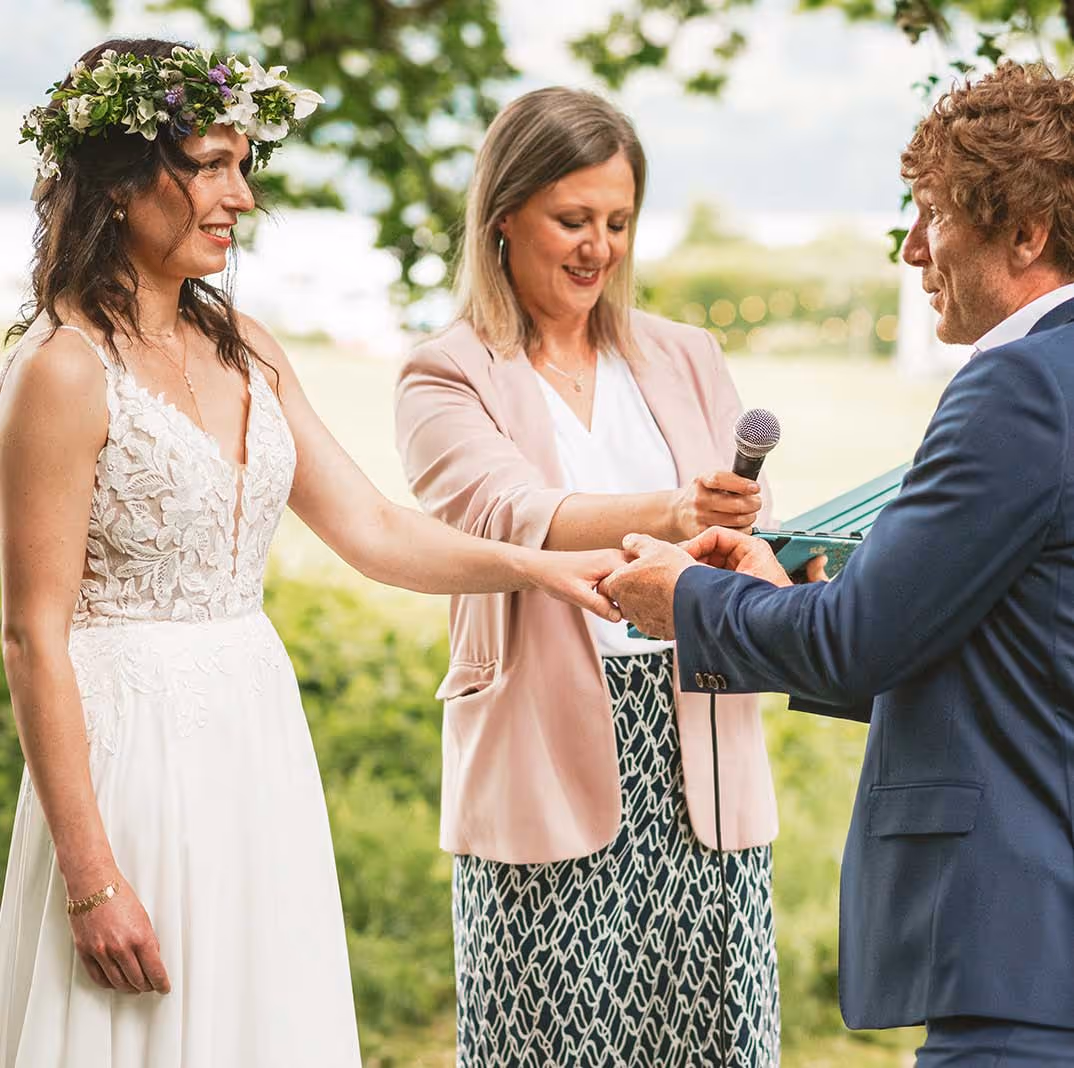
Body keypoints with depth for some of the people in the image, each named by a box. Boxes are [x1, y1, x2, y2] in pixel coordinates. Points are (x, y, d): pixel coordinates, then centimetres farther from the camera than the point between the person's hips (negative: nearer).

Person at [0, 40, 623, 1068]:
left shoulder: (244, 351, 10)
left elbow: (373, 530, 11)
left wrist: (541, 567, -3)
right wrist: (90, 877, -17)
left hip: (258, 745, 7)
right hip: (135, 747, -7)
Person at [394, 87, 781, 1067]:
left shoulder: (687, 362, 16)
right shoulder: (446, 381, 3)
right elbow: (512, 519, -16)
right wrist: (667, 513, -34)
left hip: (698, 762, 3)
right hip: (552, 771, -3)